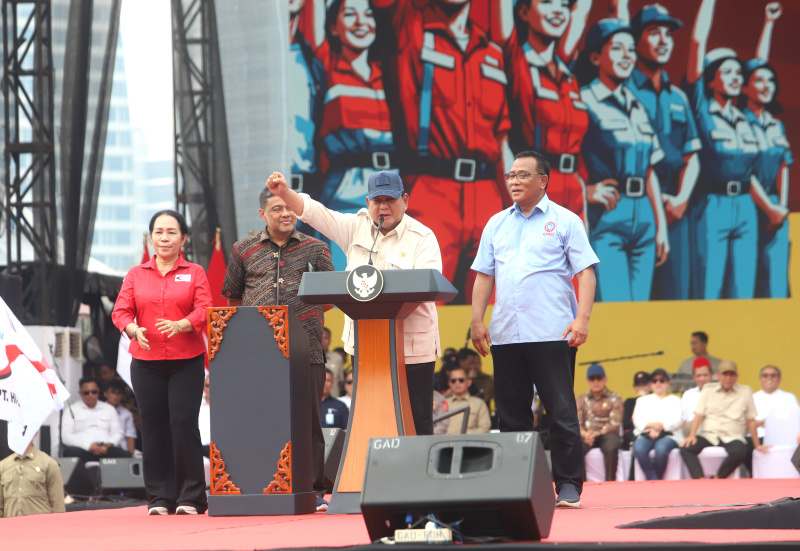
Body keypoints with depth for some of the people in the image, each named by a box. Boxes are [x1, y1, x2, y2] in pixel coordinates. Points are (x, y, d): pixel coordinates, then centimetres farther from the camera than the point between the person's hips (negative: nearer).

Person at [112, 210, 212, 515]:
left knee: (184, 423, -9)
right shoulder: (136, 275, 11)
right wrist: (133, 329, -18)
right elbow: (120, 311, 4)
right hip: (146, 362, 2)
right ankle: (160, 498, 7)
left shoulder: (195, 273, 7)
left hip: (186, 361, -2)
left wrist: (181, 325, -25)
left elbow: (204, 310, -6)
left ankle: (191, 498, -1)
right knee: (153, 427, 0)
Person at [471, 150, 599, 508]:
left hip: (552, 332, -4)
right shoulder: (497, 224, 16)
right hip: (505, 334, 4)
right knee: (511, 414, 6)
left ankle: (568, 486, -1)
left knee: (561, 411, -5)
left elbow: (585, 273, -2)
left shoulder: (564, 221, 3)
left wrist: (582, 318, -13)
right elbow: (484, 275, 16)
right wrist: (477, 320, 6)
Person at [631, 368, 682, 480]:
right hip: (646, 435, 2)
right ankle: (652, 480, -34)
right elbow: (637, 420, 12)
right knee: (638, 448, -36)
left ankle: (658, 478, -26)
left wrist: (660, 428, -12)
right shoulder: (643, 400, 30)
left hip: (668, 435, -2)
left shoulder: (675, 400, 24)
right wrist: (651, 425, -10)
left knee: (661, 448, -39)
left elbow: (677, 421, 6)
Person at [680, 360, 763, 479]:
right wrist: (691, 435, -8)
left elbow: (751, 421, 12)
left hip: (732, 437, -1)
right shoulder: (708, 389, 15)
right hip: (708, 435, 1)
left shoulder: (745, 392, 11)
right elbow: (698, 415, 8)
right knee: (686, 448, -29)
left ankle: (717, 479, -20)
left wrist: (757, 445, 10)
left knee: (739, 451, -37)